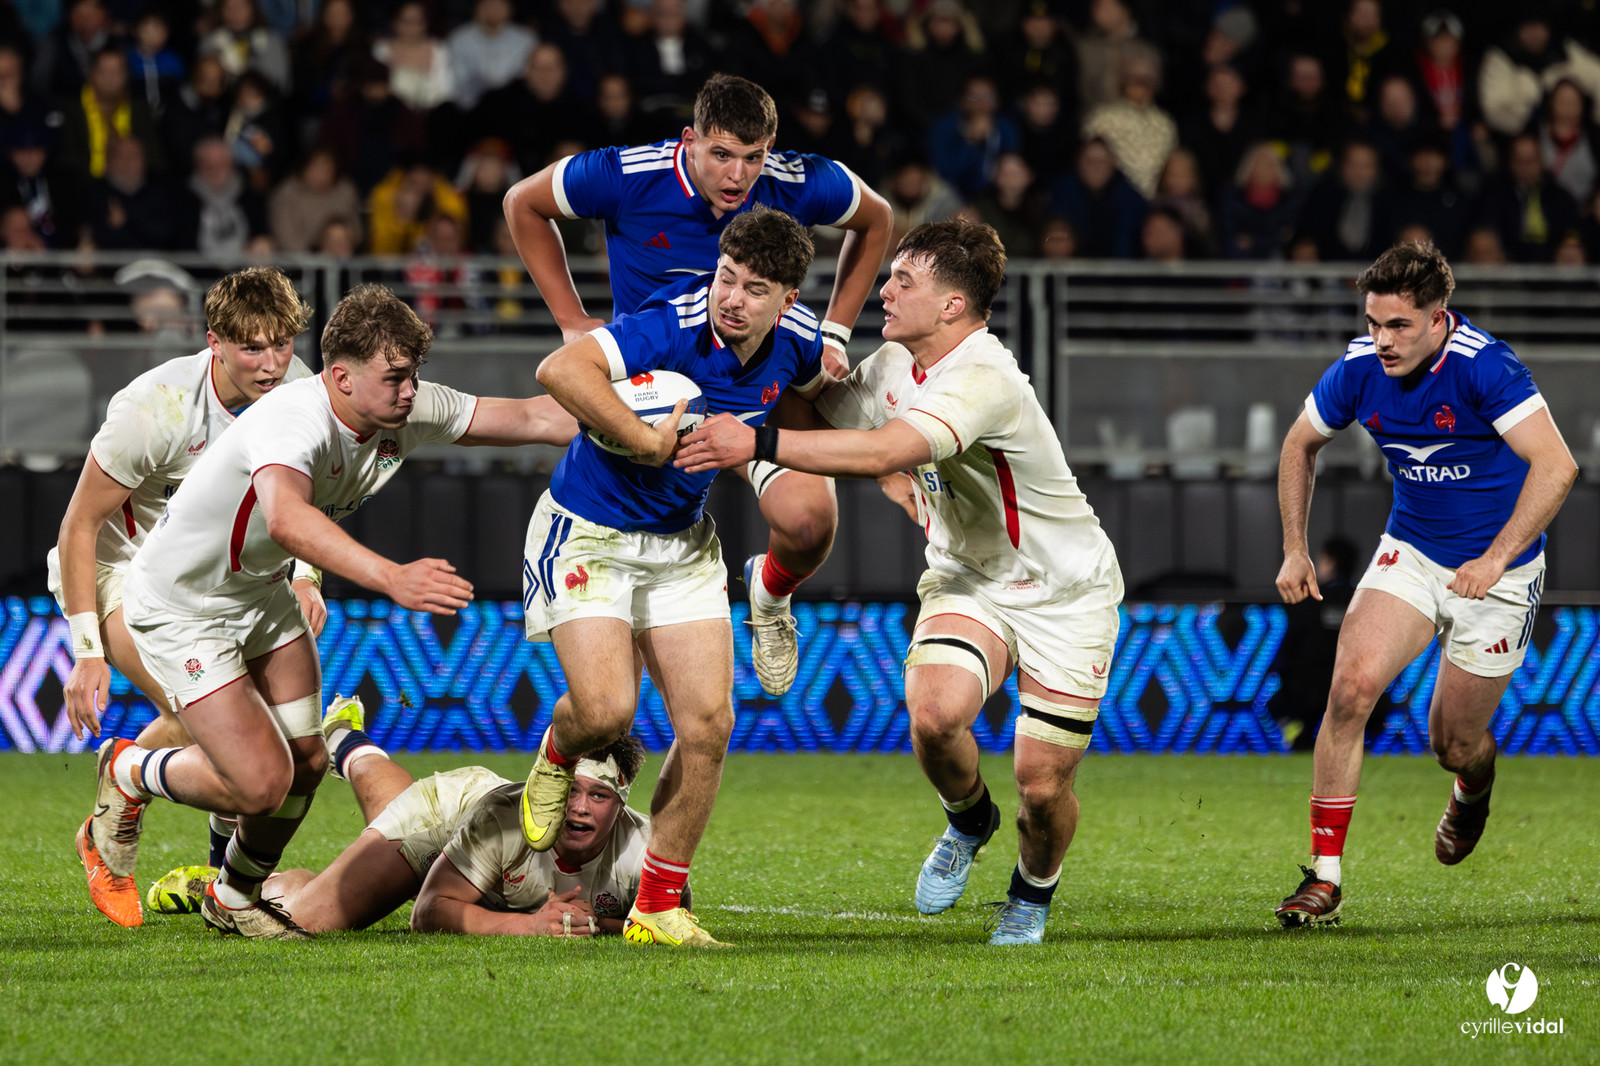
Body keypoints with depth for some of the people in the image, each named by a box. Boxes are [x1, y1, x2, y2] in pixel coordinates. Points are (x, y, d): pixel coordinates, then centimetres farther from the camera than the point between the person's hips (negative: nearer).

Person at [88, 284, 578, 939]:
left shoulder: (408, 412, -11)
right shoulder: (295, 420, -37)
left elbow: (530, 418, -2)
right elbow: (285, 519, -57)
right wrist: (391, 578, -69)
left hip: (262, 593, 8)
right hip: (181, 607, -8)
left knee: (305, 762, 6)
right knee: (261, 782, -14)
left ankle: (233, 898, 32)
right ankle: (129, 773, 16)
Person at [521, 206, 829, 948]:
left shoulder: (795, 342, -7)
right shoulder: (673, 327, -28)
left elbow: (814, 387, 20)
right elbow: (559, 370, -41)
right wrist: (647, 442, -37)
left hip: (681, 542, 6)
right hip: (589, 530, -6)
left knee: (707, 722, -4)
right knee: (607, 708, -20)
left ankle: (657, 908, 8)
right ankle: (556, 758, 19)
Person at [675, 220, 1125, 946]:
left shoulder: (984, 381, -31)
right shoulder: (893, 365, -3)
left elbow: (881, 453, -43)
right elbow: (825, 414, 16)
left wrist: (760, 443, -44)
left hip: (1062, 593, -6)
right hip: (967, 579, 6)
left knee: (1043, 785, -5)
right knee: (933, 711, -24)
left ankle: (1033, 893, 29)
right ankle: (967, 821, 9)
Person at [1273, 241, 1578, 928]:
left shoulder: (1484, 367, -26)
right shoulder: (1360, 369, -10)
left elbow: (1556, 465, -33)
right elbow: (1301, 444, 10)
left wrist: (1495, 560, -37)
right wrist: (1295, 549, 6)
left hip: (1498, 570, -4)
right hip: (1410, 554, 4)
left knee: (1453, 746, 5)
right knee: (1351, 688, -19)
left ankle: (1473, 791, 46)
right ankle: (1325, 875, -13)